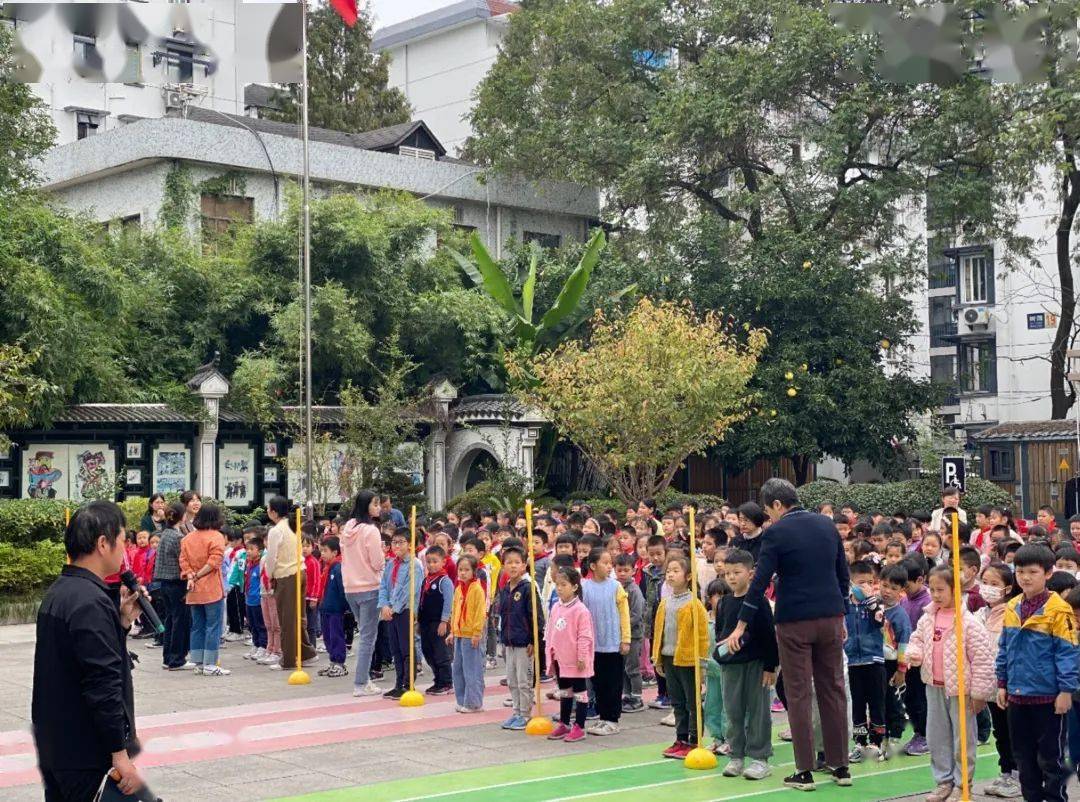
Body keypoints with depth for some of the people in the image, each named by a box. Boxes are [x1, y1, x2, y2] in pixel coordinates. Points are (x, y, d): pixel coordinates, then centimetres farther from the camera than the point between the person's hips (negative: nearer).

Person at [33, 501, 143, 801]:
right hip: (86, 753, -10)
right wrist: (120, 753, -21)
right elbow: (103, 684, -24)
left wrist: (122, 620, 5)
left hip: (53, 746, 10)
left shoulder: (57, 592, 10)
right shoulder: (90, 602, -21)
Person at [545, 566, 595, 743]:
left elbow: (585, 636, -17)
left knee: (579, 692, 3)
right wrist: (551, 654, 12)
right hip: (560, 658, 8)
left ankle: (579, 728, 9)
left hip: (576, 660, -8)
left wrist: (582, 657, -17)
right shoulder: (556, 608, 6)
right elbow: (550, 632, 13)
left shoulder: (580, 610, -17)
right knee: (564, 691, 18)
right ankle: (563, 724, 29)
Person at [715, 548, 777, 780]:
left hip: (756, 663, -5)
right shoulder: (725, 603, 7)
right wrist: (722, 644, 4)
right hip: (729, 664, 6)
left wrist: (770, 667, -11)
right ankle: (736, 757, 19)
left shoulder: (758, 602, -10)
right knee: (733, 712, 10)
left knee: (758, 712, 2)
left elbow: (769, 635, -10)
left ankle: (760, 758, 9)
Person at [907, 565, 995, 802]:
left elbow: (981, 659, -15)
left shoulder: (969, 622, -16)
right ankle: (943, 781, 26)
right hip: (934, 686, 6)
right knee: (937, 736, 14)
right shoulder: (927, 618, 3)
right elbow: (917, 639, 19)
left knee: (962, 737, 4)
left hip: (960, 687, -6)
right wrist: (914, 653, -5)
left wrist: (979, 693, -14)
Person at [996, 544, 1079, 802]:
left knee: (1050, 757, 5)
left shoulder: (1058, 609, -14)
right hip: (1017, 695, 6)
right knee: (1023, 755, 15)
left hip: (1048, 697, -6)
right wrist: (1002, 684, 12)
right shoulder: (1012, 608, 5)